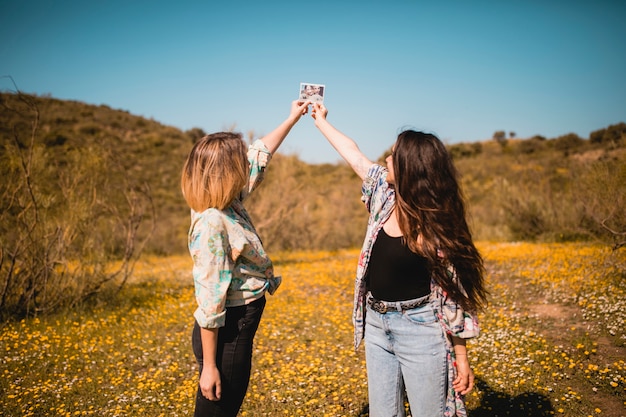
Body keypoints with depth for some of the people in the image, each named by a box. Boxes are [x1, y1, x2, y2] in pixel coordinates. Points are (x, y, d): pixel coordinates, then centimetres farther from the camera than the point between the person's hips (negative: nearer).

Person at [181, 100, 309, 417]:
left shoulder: (230, 202, 0)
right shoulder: (212, 224, -25)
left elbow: (260, 156, 15)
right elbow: (209, 301, -23)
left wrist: (293, 117, 22)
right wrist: (209, 366, -18)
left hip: (240, 328, 9)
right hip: (226, 333, -9)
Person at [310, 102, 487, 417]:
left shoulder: (436, 226, -18)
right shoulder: (385, 193, -2)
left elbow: (454, 295, -14)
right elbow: (353, 154, 12)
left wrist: (462, 357, -12)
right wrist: (321, 120, 26)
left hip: (420, 330, -6)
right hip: (377, 324, 7)